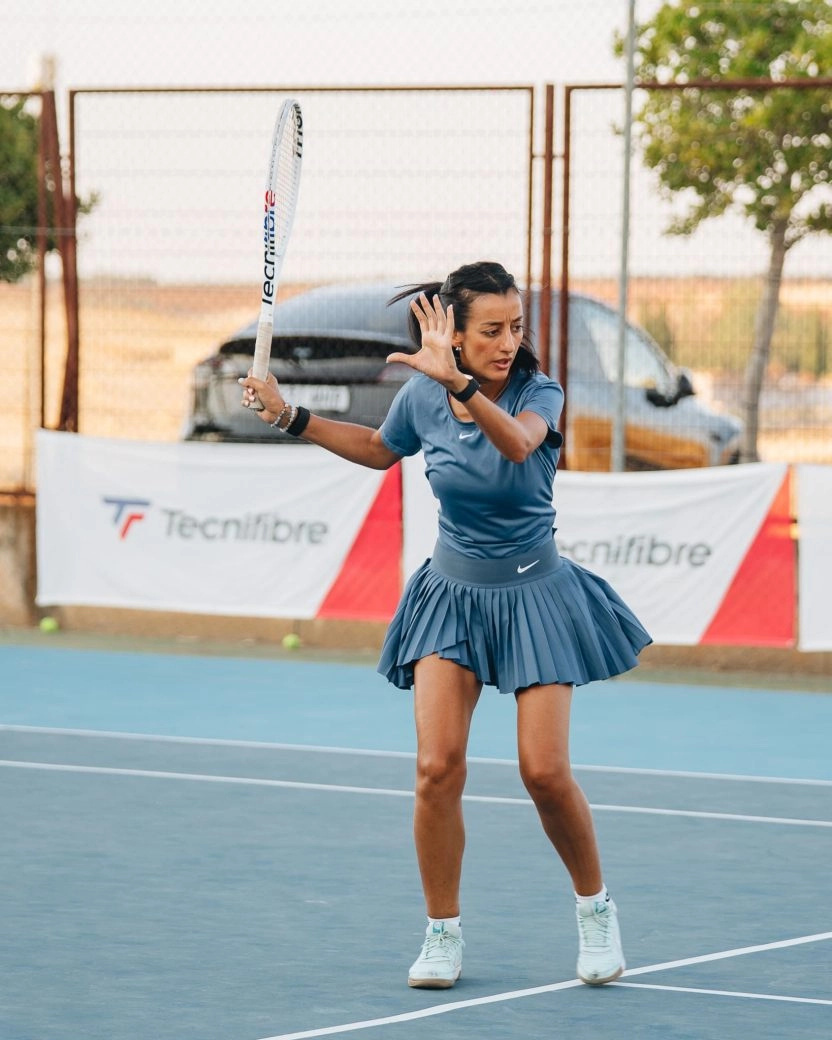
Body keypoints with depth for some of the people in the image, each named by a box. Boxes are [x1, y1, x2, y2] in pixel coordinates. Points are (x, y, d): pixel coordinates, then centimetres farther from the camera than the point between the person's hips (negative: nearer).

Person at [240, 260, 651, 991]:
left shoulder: (539, 393, -14)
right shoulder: (422, 397, -6)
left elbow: (517, 442, -39)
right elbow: (380, 449, 17)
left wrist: (458, 383, -55)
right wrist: (291, 417, 9)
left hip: (533, 595, -2)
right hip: (453, 594, 2)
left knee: (545, 773, -9)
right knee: (438, 767, -13)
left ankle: (596, 910, 16)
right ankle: (443, 935, 1)